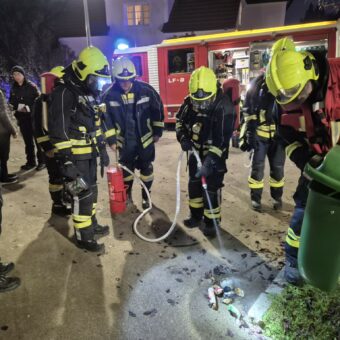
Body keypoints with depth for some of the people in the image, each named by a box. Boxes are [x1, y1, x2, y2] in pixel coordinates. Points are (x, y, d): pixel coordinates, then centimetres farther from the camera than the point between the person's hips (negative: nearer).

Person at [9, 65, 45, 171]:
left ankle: (42, 161, 7)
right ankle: (31, 162, 19)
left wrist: (29, 108, -20)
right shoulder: (13, 88, 8)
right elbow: (12, 102, 15)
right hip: (22, 118, 5)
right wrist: (16, 108, -4)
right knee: (27, 141, 10)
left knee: (38, 139, 0)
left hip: (33, 117, -5)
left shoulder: (31, 86, -5)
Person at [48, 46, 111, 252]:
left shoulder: (88, 93, 13)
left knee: (91, 192, 19)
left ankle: (92, 225, 36)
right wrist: (66, 160, -24)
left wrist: (102, 150, 18)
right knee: (83, 195, -4)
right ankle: (84, 237, 10)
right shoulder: (64, 93, -17)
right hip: (75, 157, -9)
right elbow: (58, 131, -22)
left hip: (89, 154, 9)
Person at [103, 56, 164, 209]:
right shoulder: (110, 95, -12)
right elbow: (106, 118, -3)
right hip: (124, 141, 1)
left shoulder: (146, 90, -14)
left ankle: (146, 197, 31)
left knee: (146, 168, 12)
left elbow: (158, 109, -2)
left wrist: (157, 132, 1)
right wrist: (111, 139, -4)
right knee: (126, 169, 16)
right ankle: (127, 195, 37)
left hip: (145, 139, 0)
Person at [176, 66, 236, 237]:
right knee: (193, 182, 15)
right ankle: (196, 214, 34)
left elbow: (223, 138, -28)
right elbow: (179, 120, 8)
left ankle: (211, 221, 17)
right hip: (195, 150, 6)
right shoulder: (189, 101, -9)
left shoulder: (224, 106, -26)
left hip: (215, 153, -5)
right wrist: (183, 138, -10)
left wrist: (211, 160, -34)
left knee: (212, 187, -1)